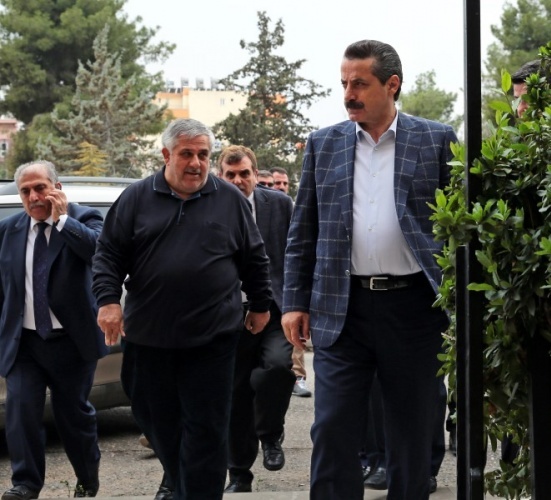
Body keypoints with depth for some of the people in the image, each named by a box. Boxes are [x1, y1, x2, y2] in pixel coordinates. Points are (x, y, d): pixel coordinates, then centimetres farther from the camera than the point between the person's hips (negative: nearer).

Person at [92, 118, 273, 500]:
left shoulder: (230, 200, 6)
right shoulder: (137, 198, 5)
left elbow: (255, 258, 13)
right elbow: (109, 254, 5)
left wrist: (260, 305, 15)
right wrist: (108, 300, -7)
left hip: (211, 339, -1)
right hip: (148, 336, 1)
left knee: (206, 428, -3)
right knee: (159, 423, 10)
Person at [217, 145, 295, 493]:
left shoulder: (280, 204, 1)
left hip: (275, 311, -1)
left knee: (278, 363, -26)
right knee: (236, 395, 6)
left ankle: (270, 436, 0)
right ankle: (239, 474, 21)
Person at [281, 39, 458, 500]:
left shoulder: (436, 141, 3)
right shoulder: (324, 144, 9)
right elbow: (302, 232, 11)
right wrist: (295, 302, 4)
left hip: (413, 306, -1)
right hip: (342, 307, 1)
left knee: (411, 435, 7)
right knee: (333, 431, -2)